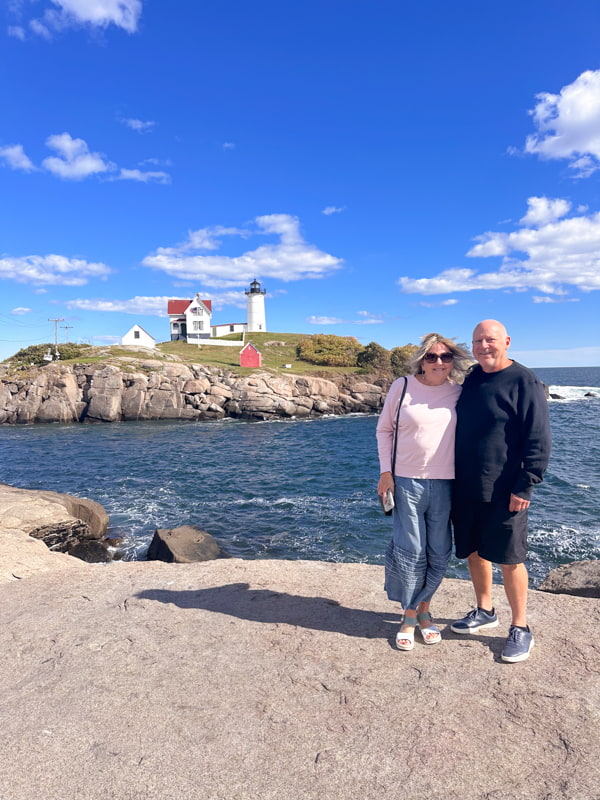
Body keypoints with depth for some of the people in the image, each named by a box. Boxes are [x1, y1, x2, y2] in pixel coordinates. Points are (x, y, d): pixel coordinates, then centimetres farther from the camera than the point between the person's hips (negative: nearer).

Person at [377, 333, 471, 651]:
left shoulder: (459, 392, 1)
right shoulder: (402, 386, -3)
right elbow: (384, 429, 4)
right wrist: (386, 471, -3)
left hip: (445, 484, 2)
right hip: (407, 481, -2)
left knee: (438, 553, 10)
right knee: (409, 550, 2)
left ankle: (424, 609, 32)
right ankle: (409, 615, 22)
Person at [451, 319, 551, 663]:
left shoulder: (525, 382, -11)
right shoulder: (470, 380, 8)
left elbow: (539, 441, -12)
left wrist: (525, 486, -15)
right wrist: (456, 478, 15)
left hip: (504, 492, -6)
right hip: (467, 488, 6)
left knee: (509, 558, 4)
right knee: (474, 552, 16)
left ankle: (521, 629, 22)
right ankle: (484, 611, 36)